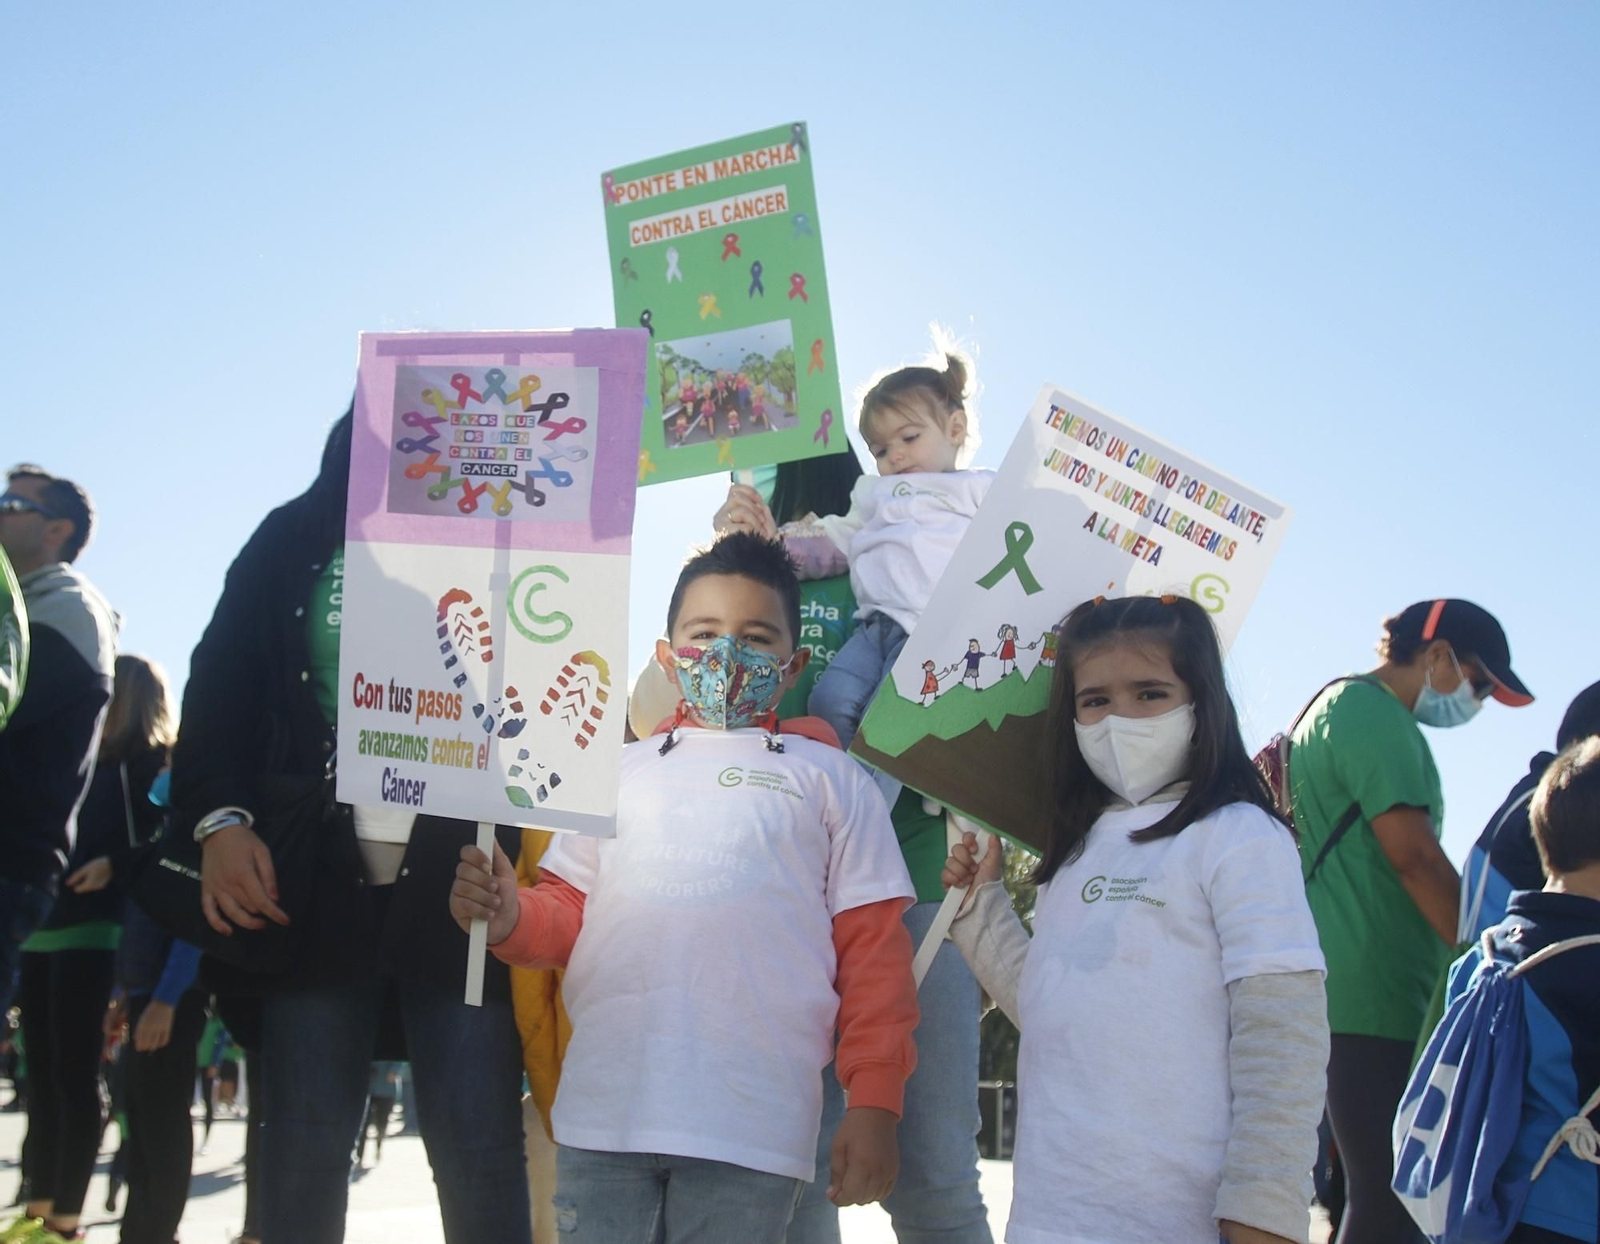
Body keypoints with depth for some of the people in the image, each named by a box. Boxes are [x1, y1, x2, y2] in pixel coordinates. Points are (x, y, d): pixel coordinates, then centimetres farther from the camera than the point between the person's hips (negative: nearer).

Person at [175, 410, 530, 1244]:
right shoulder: (297, 536, 14)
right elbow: (221, 683, 10)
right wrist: (219, 819, -6)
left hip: (461, 882, -1)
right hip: (310, 874, 2)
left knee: (477, 1149, -2)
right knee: (302, 1147, 4)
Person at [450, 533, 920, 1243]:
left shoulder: (828, 780, 10)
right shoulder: (620, 772, 18)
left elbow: (871, 950, 5)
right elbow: (570, 912, 18)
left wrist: (874, 1104, -2)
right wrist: (513, 921, -6)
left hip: (753, 1130, -2)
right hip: (602, 1116, 2)